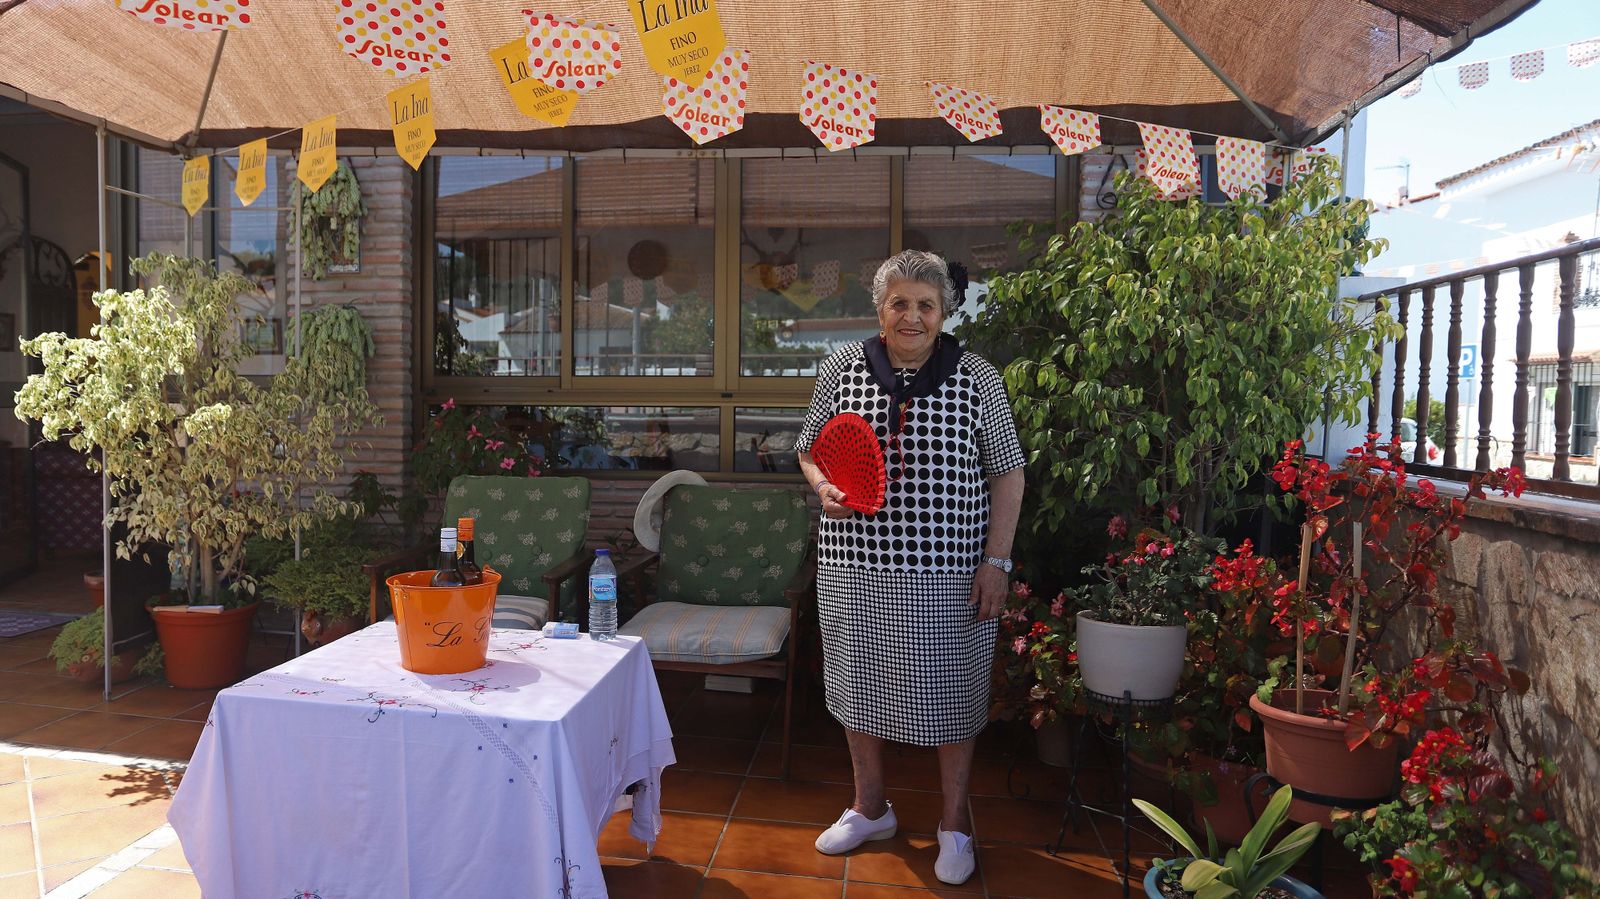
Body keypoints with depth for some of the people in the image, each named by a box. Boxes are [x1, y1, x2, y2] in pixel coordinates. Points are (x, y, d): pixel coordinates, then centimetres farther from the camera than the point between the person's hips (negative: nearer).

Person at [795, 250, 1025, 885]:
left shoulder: (976, 379, -3)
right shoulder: (840, 370, 1)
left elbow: (1007, 475, 0)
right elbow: (810, 449, 12)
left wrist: (996, 561, -6)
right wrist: (824, 488, -10)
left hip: (948, 571, -2)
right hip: (855, 569, 3)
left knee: (950, 690, 9)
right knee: (859, 681, 15)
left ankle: (955, 824, 31)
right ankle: (871, 808, 39)